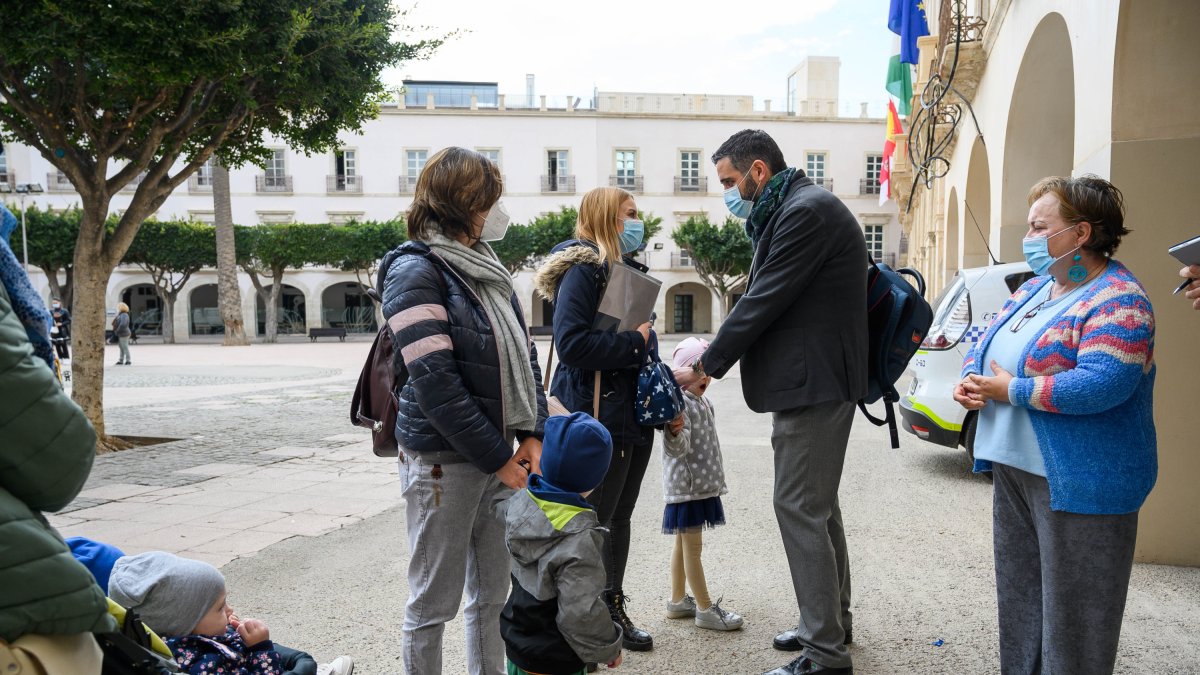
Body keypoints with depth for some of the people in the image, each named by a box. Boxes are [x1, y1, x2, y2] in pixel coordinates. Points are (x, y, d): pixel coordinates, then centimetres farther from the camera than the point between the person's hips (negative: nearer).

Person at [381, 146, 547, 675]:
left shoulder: (486, 268, 11)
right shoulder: (415, 270, -12)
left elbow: (524, 352, 12)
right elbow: (435, 382, -19)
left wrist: (533, 434, -1)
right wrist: (498, 457, -15)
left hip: (499, 455, 7)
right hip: (444, 461, -7)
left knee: (493, 595, 17)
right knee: (434, 604, 7)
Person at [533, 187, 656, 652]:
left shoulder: (628, 270, 14)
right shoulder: (582, 271, -13)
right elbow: (571, 344, -26)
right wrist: (634, 341, -18)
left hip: (634, 413, 9)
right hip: (597, 417, -8)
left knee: (620, 517, 16)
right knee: (593, 520, 1)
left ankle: (613, 608, 30)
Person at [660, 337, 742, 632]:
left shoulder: (705, 403, 13)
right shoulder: (679, 403, -16)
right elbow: (678, 449, -21)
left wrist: (716, 481, 24)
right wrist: (676, 432, -40)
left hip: (702, 484, 9)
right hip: (685, 486, -9)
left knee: (684, 544, 16)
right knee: (693, 547, -1)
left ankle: (677, 601, 26)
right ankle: (705, 609, 5)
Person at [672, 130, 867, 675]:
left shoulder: (806, 211, -16)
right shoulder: (795, 208, 17)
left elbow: (764, 301, -19)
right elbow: (768, 299, 16)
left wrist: (706, 367, -10)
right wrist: (715, 358, 8)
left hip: (813, 383, -11)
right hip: (814, 380, 11)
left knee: (799, 507, -6)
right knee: (816, 505, 18)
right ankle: (831, 621, 33)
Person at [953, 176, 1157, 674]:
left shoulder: (1117, 301, -16)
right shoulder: (1035, 288, 11)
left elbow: (1103, 384, -28)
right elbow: (988, 343, 16)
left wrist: (1012, 390, -20)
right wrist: (971, 379, -5)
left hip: (1076, 481, -9)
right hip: (1015, 470, 9)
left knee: (1071, 613, 2)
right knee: (1018, 595, 19)